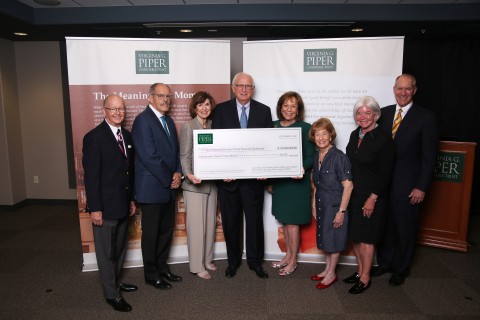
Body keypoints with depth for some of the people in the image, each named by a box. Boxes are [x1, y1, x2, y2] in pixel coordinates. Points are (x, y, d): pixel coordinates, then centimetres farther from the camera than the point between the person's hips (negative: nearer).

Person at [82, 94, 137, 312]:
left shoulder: (127, 135, 7)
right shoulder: (94, 137, -14)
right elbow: (90, 176, -16)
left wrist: (131, 199, 13)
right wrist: (95, 208, -17)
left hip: (123, 204, 7)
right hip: (105, 206, -7)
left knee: (120, 247, 20)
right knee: (106, 251, 7)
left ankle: (115, 281, 38)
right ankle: (112, 293, 20)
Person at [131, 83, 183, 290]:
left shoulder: (168, 121, 13)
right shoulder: (143, 120, -13)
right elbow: (149, 156, -19)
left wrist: (178, 173, -3)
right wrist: (169, 179, -14)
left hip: (169, 187, 8)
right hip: (152, 187, -8)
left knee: (166, 230, 16)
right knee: (151, 232, 7)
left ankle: (162, 267, 33)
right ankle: (151, 274, 23)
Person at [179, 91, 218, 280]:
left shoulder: (213, 125, 10)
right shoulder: (188, 126, -6)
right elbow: (184, 156, -10)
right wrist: (189, 175, -25)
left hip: (212, 181, 6)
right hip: (194, 183, -6)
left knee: (210, 223, 13)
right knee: (196, 225, 0)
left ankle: (207, 259, 29)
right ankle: (197, 266, 13)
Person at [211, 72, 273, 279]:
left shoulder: (264, 111, 4)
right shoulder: (221, 110, 2)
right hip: (228, 175, 0)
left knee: (255, 220, 10)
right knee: (230, 221, 12)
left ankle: (255, 261, 28)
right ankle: (233, 260, 30)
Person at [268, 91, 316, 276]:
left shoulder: (305, 128, -8)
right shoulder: (274, 126, 6)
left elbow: (311, 156, -8)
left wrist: (303, 169, -27)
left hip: (296, 181, -5)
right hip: (278, 180, 5)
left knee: (292, 221, 2)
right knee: (284, 220, 15)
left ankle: (293, 261, 19)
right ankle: (288, 255, 32)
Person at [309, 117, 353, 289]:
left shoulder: (338, 156, -19)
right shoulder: (317, 156, 3)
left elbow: (348, 186, -19)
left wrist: (341, 211, -20)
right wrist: (314, 202, 12)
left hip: (335, 203, -7)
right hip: (321, 202, 7)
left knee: (333, 239, 6)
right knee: (324, 237, 17)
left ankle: (331, 274, 23)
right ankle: (327, 269, 34)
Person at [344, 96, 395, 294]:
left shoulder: (383, 139, -14)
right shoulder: (354, 135, 6)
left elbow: (385, 174, -14)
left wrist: (373, 199, -15)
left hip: (371, 197, -6)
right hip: (352, 194, 7)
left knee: (366, 237, 3)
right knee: (354, 235, 14)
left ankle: (365, 278, 19)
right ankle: (360, 271, 31)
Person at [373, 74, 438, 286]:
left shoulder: (426, 117, -7)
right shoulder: (384, 113, 5)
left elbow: (429, 156, -8)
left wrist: (421, 187, -11)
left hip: (407, 186, -3)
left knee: (405, 229, 11)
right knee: (384, 226, 15)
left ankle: (401, 270, 31)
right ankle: (384, 263, 35)